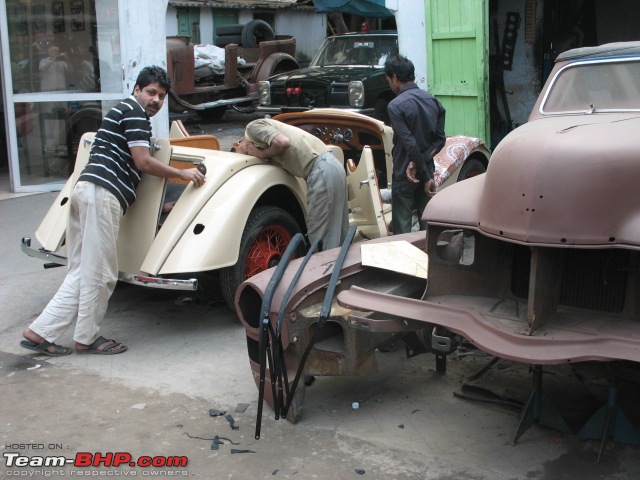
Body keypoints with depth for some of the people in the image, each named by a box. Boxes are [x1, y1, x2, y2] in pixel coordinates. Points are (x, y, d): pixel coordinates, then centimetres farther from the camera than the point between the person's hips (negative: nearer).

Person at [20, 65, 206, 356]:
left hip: (84, 189, 10)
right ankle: (87, 338, 11)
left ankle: (40, 332, 9)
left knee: (81, 272, 11)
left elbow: (132, 163, 32)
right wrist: (182, 174, 2)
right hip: (102, 193, -10)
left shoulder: (123, 111, 29)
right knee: (99, 272, 0)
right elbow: (143, 162, -9)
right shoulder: (134, 111, -1)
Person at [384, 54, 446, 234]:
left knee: (402, 231, 1)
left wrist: (426, 177, -14)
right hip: (427, 171, 6)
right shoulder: (433, 101, 4)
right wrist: (419, 162, -9)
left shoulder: (395, 106, -15)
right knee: (427, 226, 13)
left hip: (404, 176, -6)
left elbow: (410, 144, -19)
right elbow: (440, 139, -1)